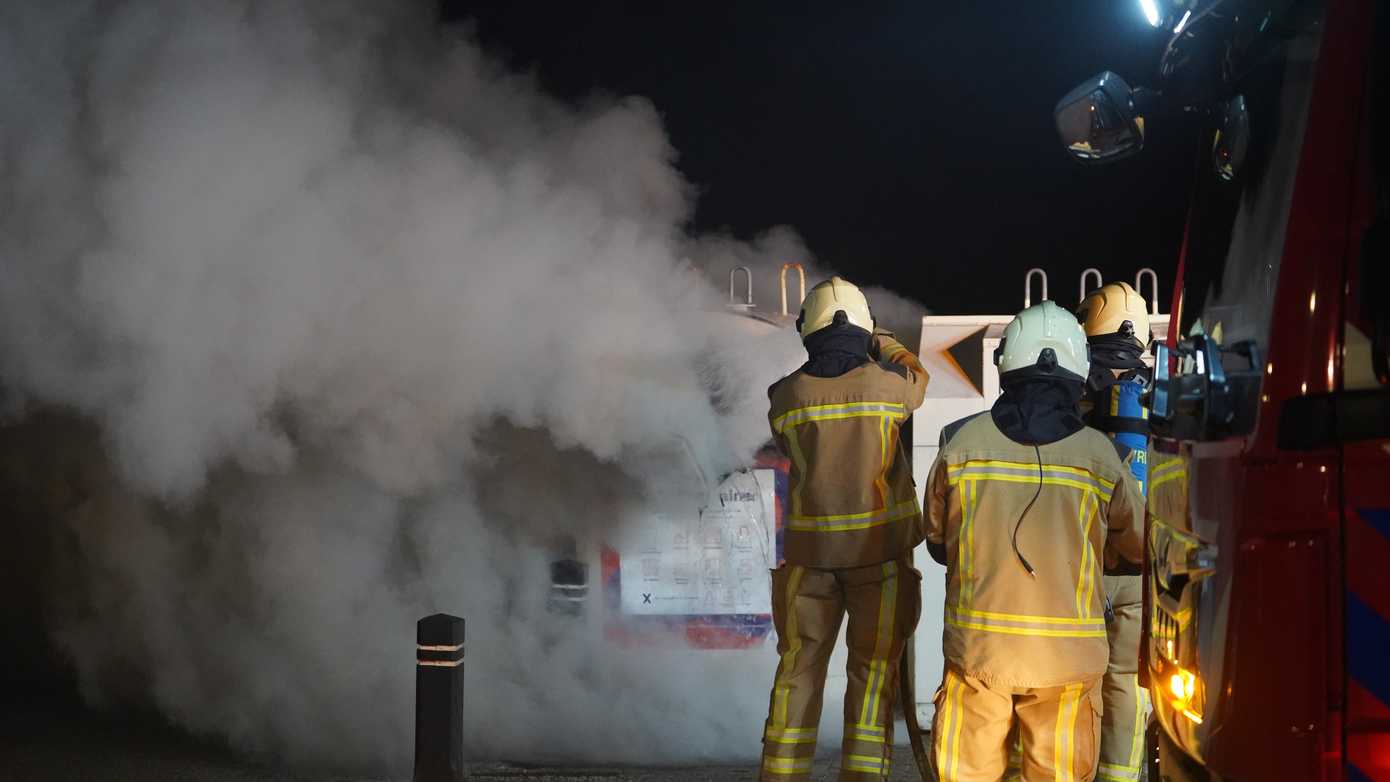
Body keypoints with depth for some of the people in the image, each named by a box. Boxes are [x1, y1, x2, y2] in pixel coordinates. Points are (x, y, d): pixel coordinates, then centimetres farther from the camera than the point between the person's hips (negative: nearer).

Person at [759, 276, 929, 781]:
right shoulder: (885, 383, -5)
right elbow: (917, 379, 19)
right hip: (879, 547, -2)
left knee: (799, 668, 8)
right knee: (873, 671, 4)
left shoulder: (785, 396, -1)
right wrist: (879, 340, 33)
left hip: (810, 549, 2)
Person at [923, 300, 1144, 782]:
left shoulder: (964, 443, -4)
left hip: (978, 642, 0)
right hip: (1066, 651, 0)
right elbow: (1140, 544, 8)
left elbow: (937, 540, 9)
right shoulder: (1097, 454, -5)